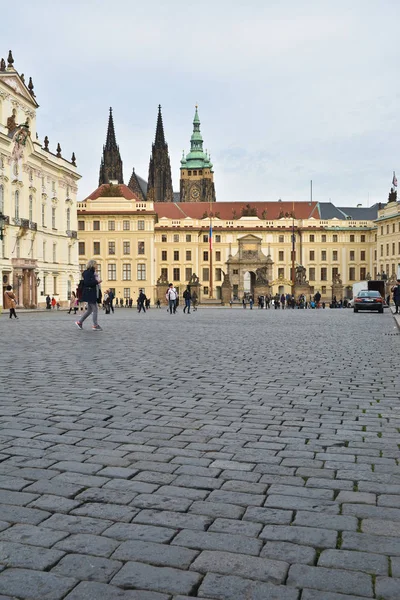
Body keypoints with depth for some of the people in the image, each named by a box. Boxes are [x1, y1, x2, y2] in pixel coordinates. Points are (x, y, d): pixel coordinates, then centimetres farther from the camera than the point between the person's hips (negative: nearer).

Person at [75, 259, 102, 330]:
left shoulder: (93, 273, 16)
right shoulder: (87, 272, -13)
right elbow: (86, 282, -24)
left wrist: (98, 282, 7)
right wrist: (96, 282, -22)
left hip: (93, 294, 10)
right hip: (90, 294, -10)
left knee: (89, 310, 14)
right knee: (95, 309, -6)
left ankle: (79, 322, 22)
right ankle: (95, 325, 1)